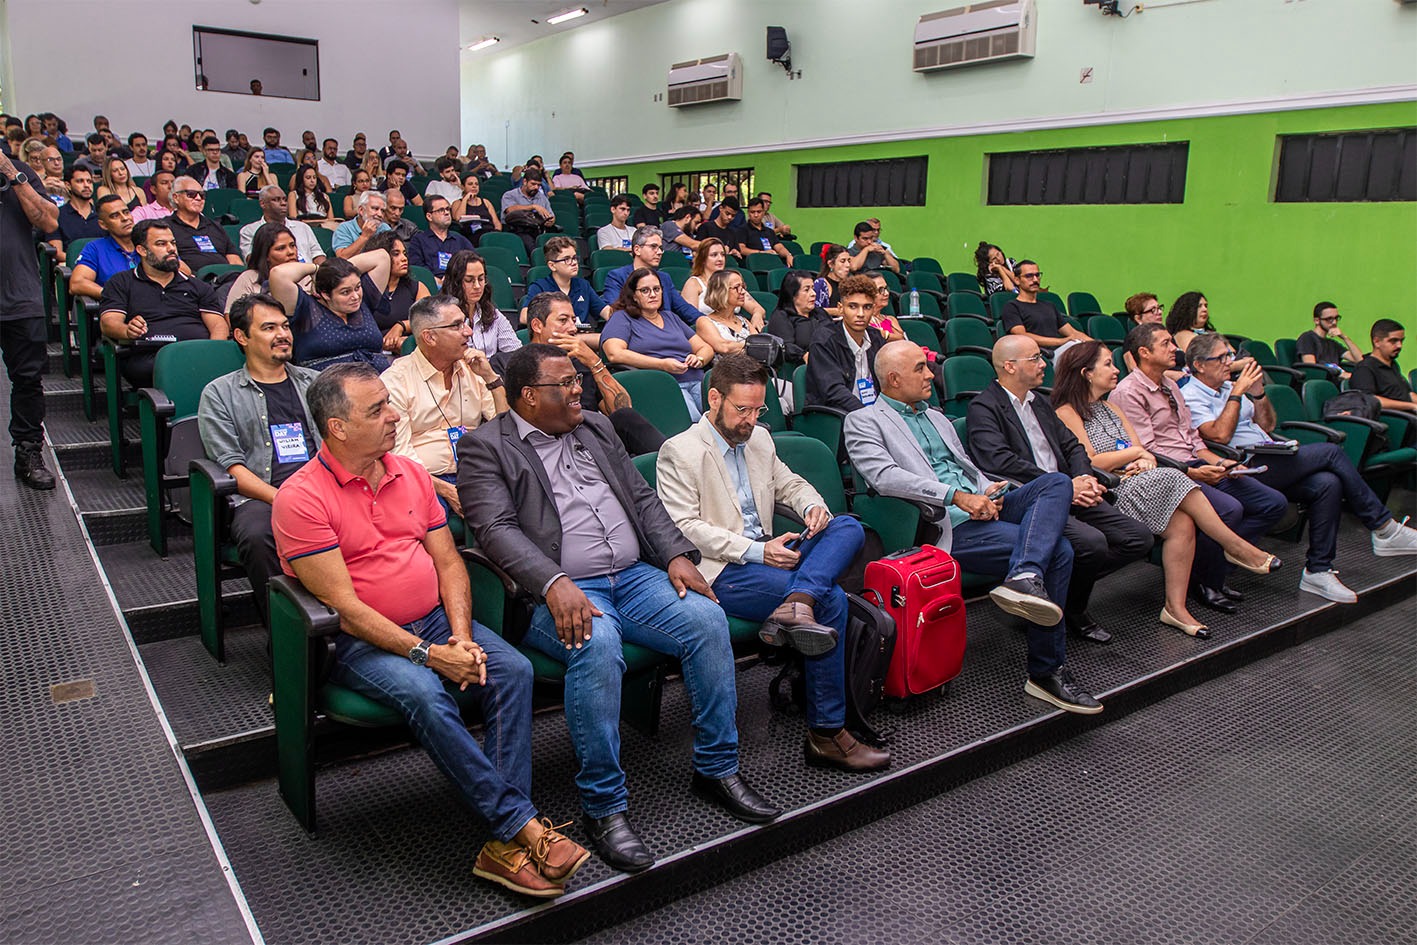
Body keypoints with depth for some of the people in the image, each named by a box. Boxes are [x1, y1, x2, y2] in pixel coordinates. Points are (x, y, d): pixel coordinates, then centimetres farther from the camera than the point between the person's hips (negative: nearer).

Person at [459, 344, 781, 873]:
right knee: (597, 645, -36)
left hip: (634, 576, 6)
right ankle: (604, 805, -20)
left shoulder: (597, 429, 20)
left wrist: (678, 555, 1)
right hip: (557, 594, -6)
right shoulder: (486, 447, 1)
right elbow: (497, 530, -12)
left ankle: (717, 768, -2)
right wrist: (555, 585, -27)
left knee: (707, 619, -18)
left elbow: (642, 498, 18)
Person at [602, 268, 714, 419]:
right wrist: (662, 364, -12)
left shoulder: (670, 318, 30)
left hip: (697, 382, 6)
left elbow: (706, 348, 30)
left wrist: (699, 359, 4)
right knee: (693, 420, -36)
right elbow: (614, 354, -8)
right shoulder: (622, 318, 11)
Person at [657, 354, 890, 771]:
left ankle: (796, 604, -40)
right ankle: (825, 735, -17)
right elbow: (684, 527, -13)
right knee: (831, 600, -24)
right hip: (720, 571, -8)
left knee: (848, 527, -14)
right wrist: (755, 551, -21)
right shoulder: (679, 451, -5)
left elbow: (788, 483, 29)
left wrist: (813, 506, 2)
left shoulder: (759, 439, 19)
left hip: (765, 556, 8)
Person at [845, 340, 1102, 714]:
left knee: (1058, 482, -20)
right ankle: (1046, 670, -15)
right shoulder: (863, 421, 2)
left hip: (984, 508, 8)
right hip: (947, 528, -8)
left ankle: (1024, 577, -39)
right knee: (1057, 552, -22)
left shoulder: (936, 416, 29)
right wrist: (957, 496, -21)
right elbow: (885, 476, -15)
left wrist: (988, 490, 4)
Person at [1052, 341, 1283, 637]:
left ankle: (1176, 607, -21)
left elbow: (1144, 454, 18)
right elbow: (1089, 463, -11)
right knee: (1169, 479, -26)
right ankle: (1240, 549, -14)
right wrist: (1134, 453, 0)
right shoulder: (1067, 413, -1)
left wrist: (1143, 462, -6)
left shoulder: (1110, 408, 24)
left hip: (1135, 484, 7)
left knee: (1182, 524, -21)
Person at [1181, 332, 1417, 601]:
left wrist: (1257, 392, 7)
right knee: (1331, 452, -14)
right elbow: (1220, 435, -18)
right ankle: (1384, 528, -1)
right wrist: (1236, 393, -12)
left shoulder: (1229, 387, 21)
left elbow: (1267, 426, 22)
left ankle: (1318, 570, -10)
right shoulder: (1190, 396, -4)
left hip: (1270, 463, 8)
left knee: (1328, 483, -16)